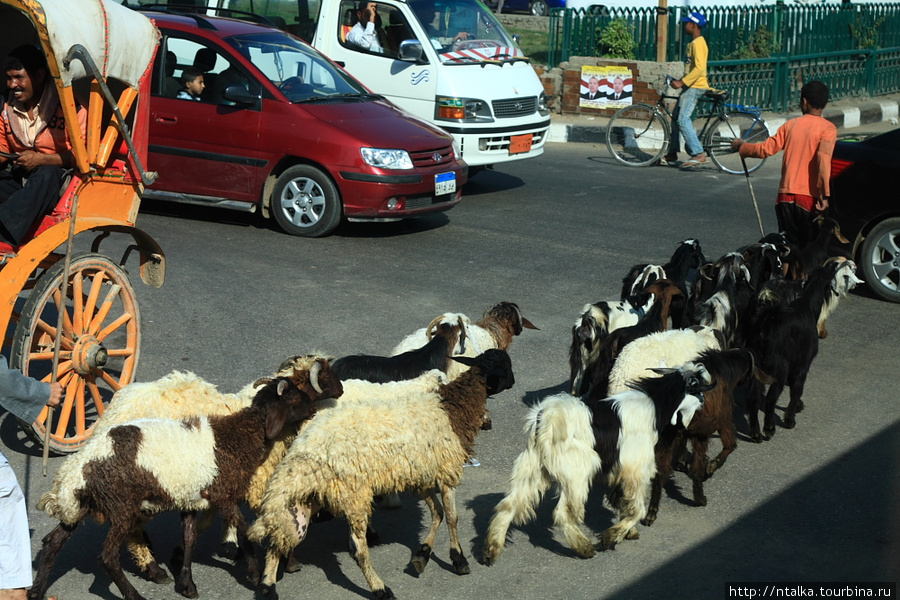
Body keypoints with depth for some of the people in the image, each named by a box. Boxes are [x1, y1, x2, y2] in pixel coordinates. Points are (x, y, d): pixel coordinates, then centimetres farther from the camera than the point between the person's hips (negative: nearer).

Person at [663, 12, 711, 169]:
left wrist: (682, 82, -26)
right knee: (676, 117, 12)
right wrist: (681, 81, 19)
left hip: (695, 86, -11)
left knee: (683, 119, -17)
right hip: (690, 86, 11)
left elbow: (699, 68, -25)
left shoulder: (698, 43, -15)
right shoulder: (694, 42, 17)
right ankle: (672, 153, 18)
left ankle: (699, 154, -18)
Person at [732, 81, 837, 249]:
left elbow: (766, 149, 6)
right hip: (809, 198, -3)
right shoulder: (827, 128, -3)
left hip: (785, 196, 3)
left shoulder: (791, 124, 8)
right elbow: (823, 157, -19)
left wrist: (741, 146, 25)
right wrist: (824, 194, -20)